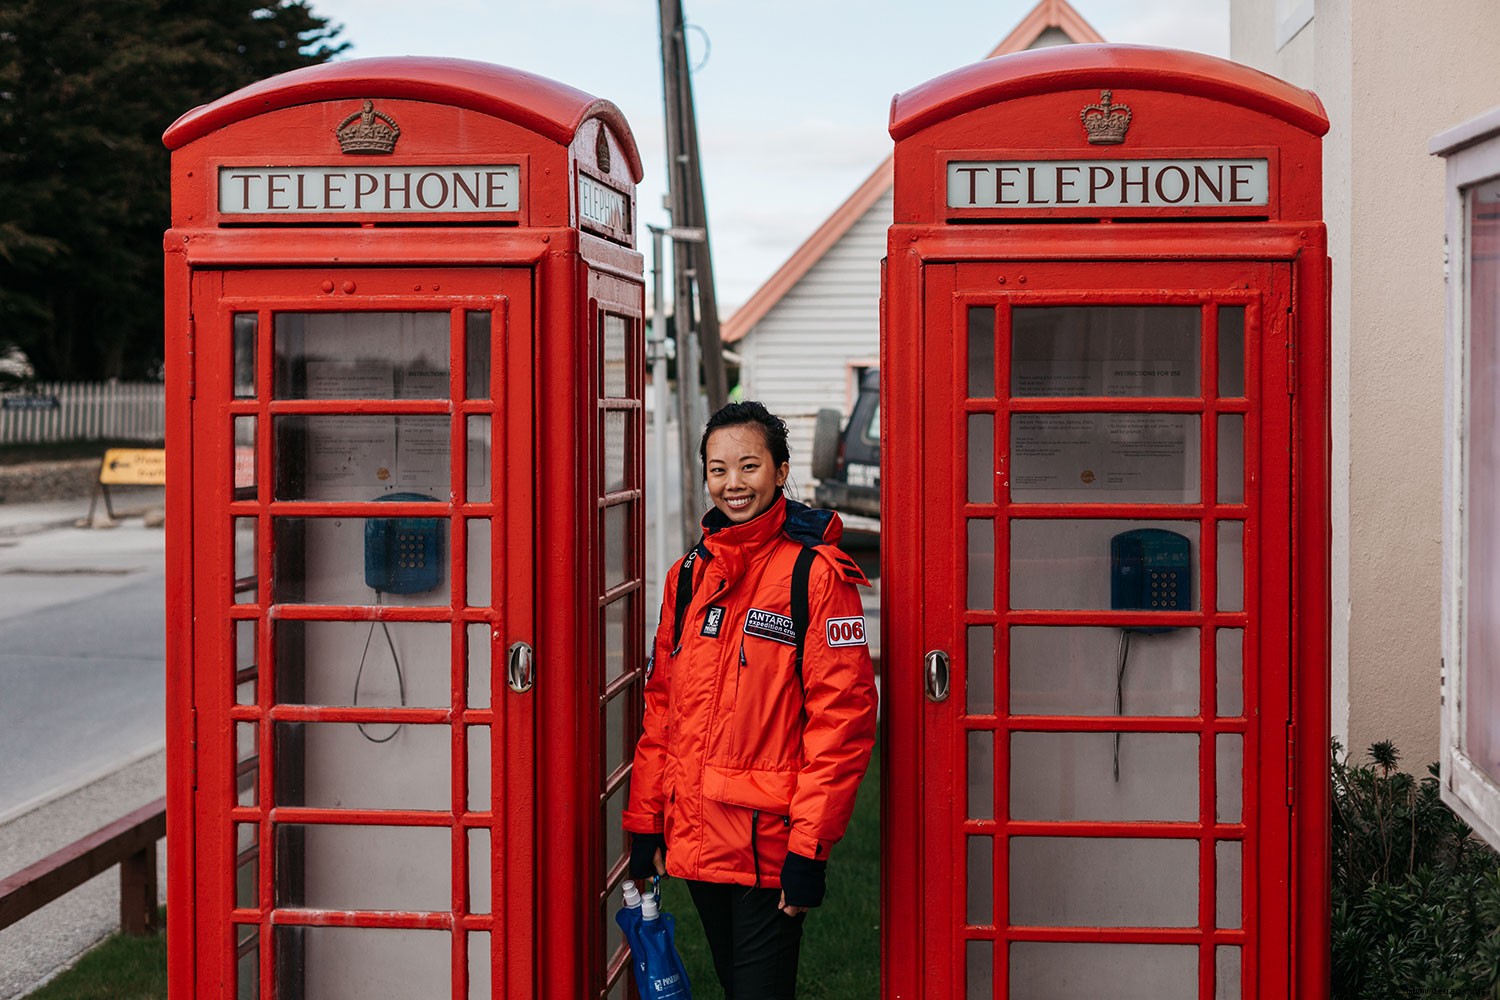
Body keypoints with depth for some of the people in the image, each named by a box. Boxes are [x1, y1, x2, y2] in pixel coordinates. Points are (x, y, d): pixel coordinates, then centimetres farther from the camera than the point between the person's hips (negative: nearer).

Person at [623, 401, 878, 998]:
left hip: (769, 845, -6)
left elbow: (842, 715, -14)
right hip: (694, 838, 6)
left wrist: (810, 848, -17)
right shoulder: (689, 574, 11)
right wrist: (645, 823, 11)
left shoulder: (816, 573, -9)